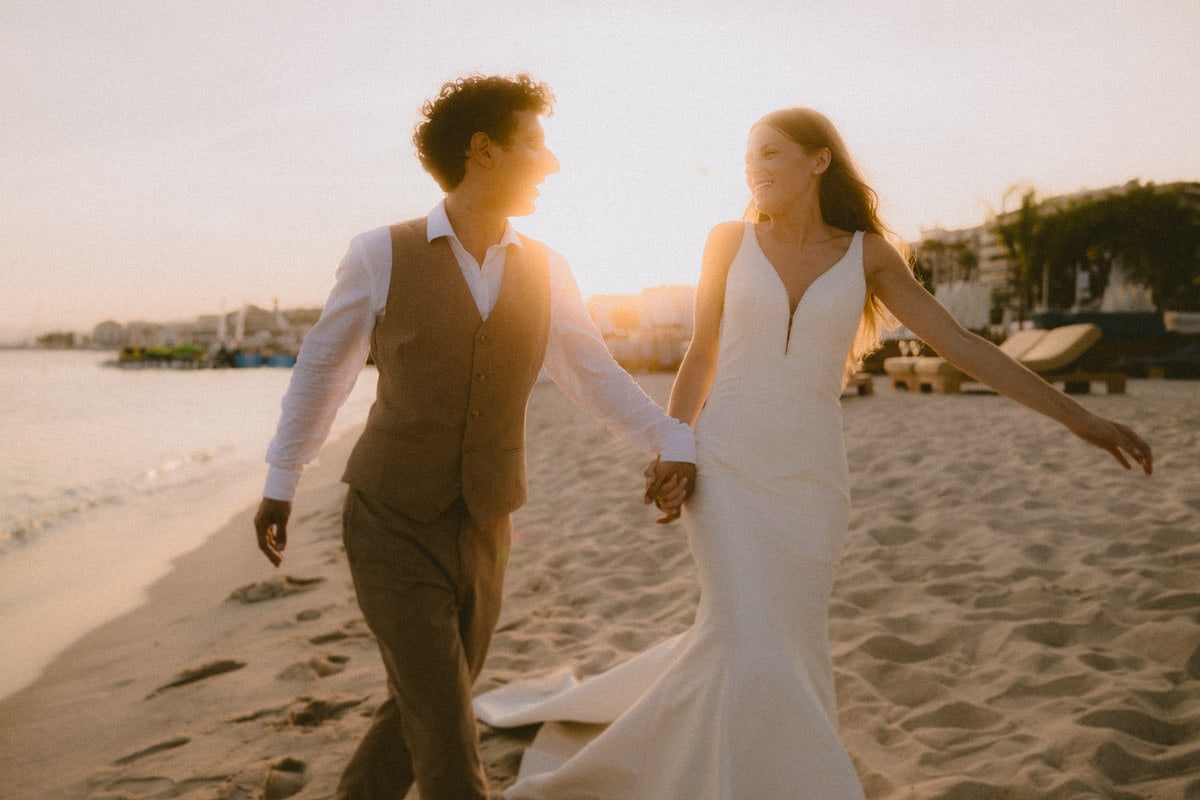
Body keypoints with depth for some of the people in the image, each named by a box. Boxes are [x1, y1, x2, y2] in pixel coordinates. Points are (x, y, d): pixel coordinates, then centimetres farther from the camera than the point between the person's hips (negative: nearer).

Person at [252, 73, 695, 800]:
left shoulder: (546, 272, 0)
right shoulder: (382, 255, -9)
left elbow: (596, 376, 7)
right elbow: (322, 367, 3)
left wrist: (676, 442, -9)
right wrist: (280, 484, 10)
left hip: (482, 533, 4)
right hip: (393, 530, -4)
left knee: (424, 710, 17)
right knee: (448, 735, -5)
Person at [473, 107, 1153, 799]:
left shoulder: (866, 253, 3)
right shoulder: (730, 241, 3)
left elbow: (960, 345, 1)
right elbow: (701, 357, 8)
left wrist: (1076, 416, -3)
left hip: (809, 478, 2)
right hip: (726, 466, -1)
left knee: (787, 650, 6)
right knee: (750, 644, -15)